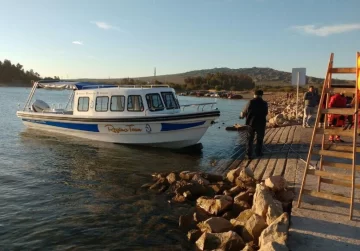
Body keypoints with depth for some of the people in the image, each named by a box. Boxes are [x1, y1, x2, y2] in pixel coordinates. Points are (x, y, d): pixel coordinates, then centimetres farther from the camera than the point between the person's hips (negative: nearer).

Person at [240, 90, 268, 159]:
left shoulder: (251, 102, -10)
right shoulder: (264, 103, -6)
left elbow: (244, 112, -6)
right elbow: (265, 113, 5)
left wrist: (241, 116, 16)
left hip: (251, 123, -1)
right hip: (261, 124, 1)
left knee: (249, 139, 7)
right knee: (259, 139, 18)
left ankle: (249, 154, 4)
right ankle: (258, 153, 26)